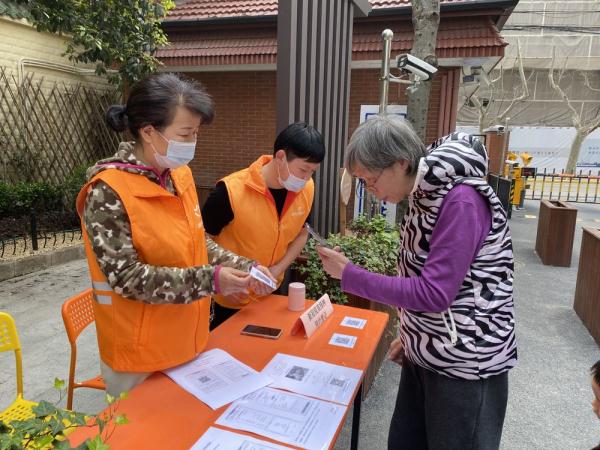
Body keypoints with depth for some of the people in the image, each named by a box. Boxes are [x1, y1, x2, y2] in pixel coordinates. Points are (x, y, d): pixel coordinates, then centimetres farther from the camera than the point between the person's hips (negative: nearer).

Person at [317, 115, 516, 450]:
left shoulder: (461, 200, -23)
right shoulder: (423, 195, 4)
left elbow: (434, 294, -26)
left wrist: (350, 276, -21)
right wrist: (412, 336, 13)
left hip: (466, 364, -8)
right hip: (425, 354, 8)